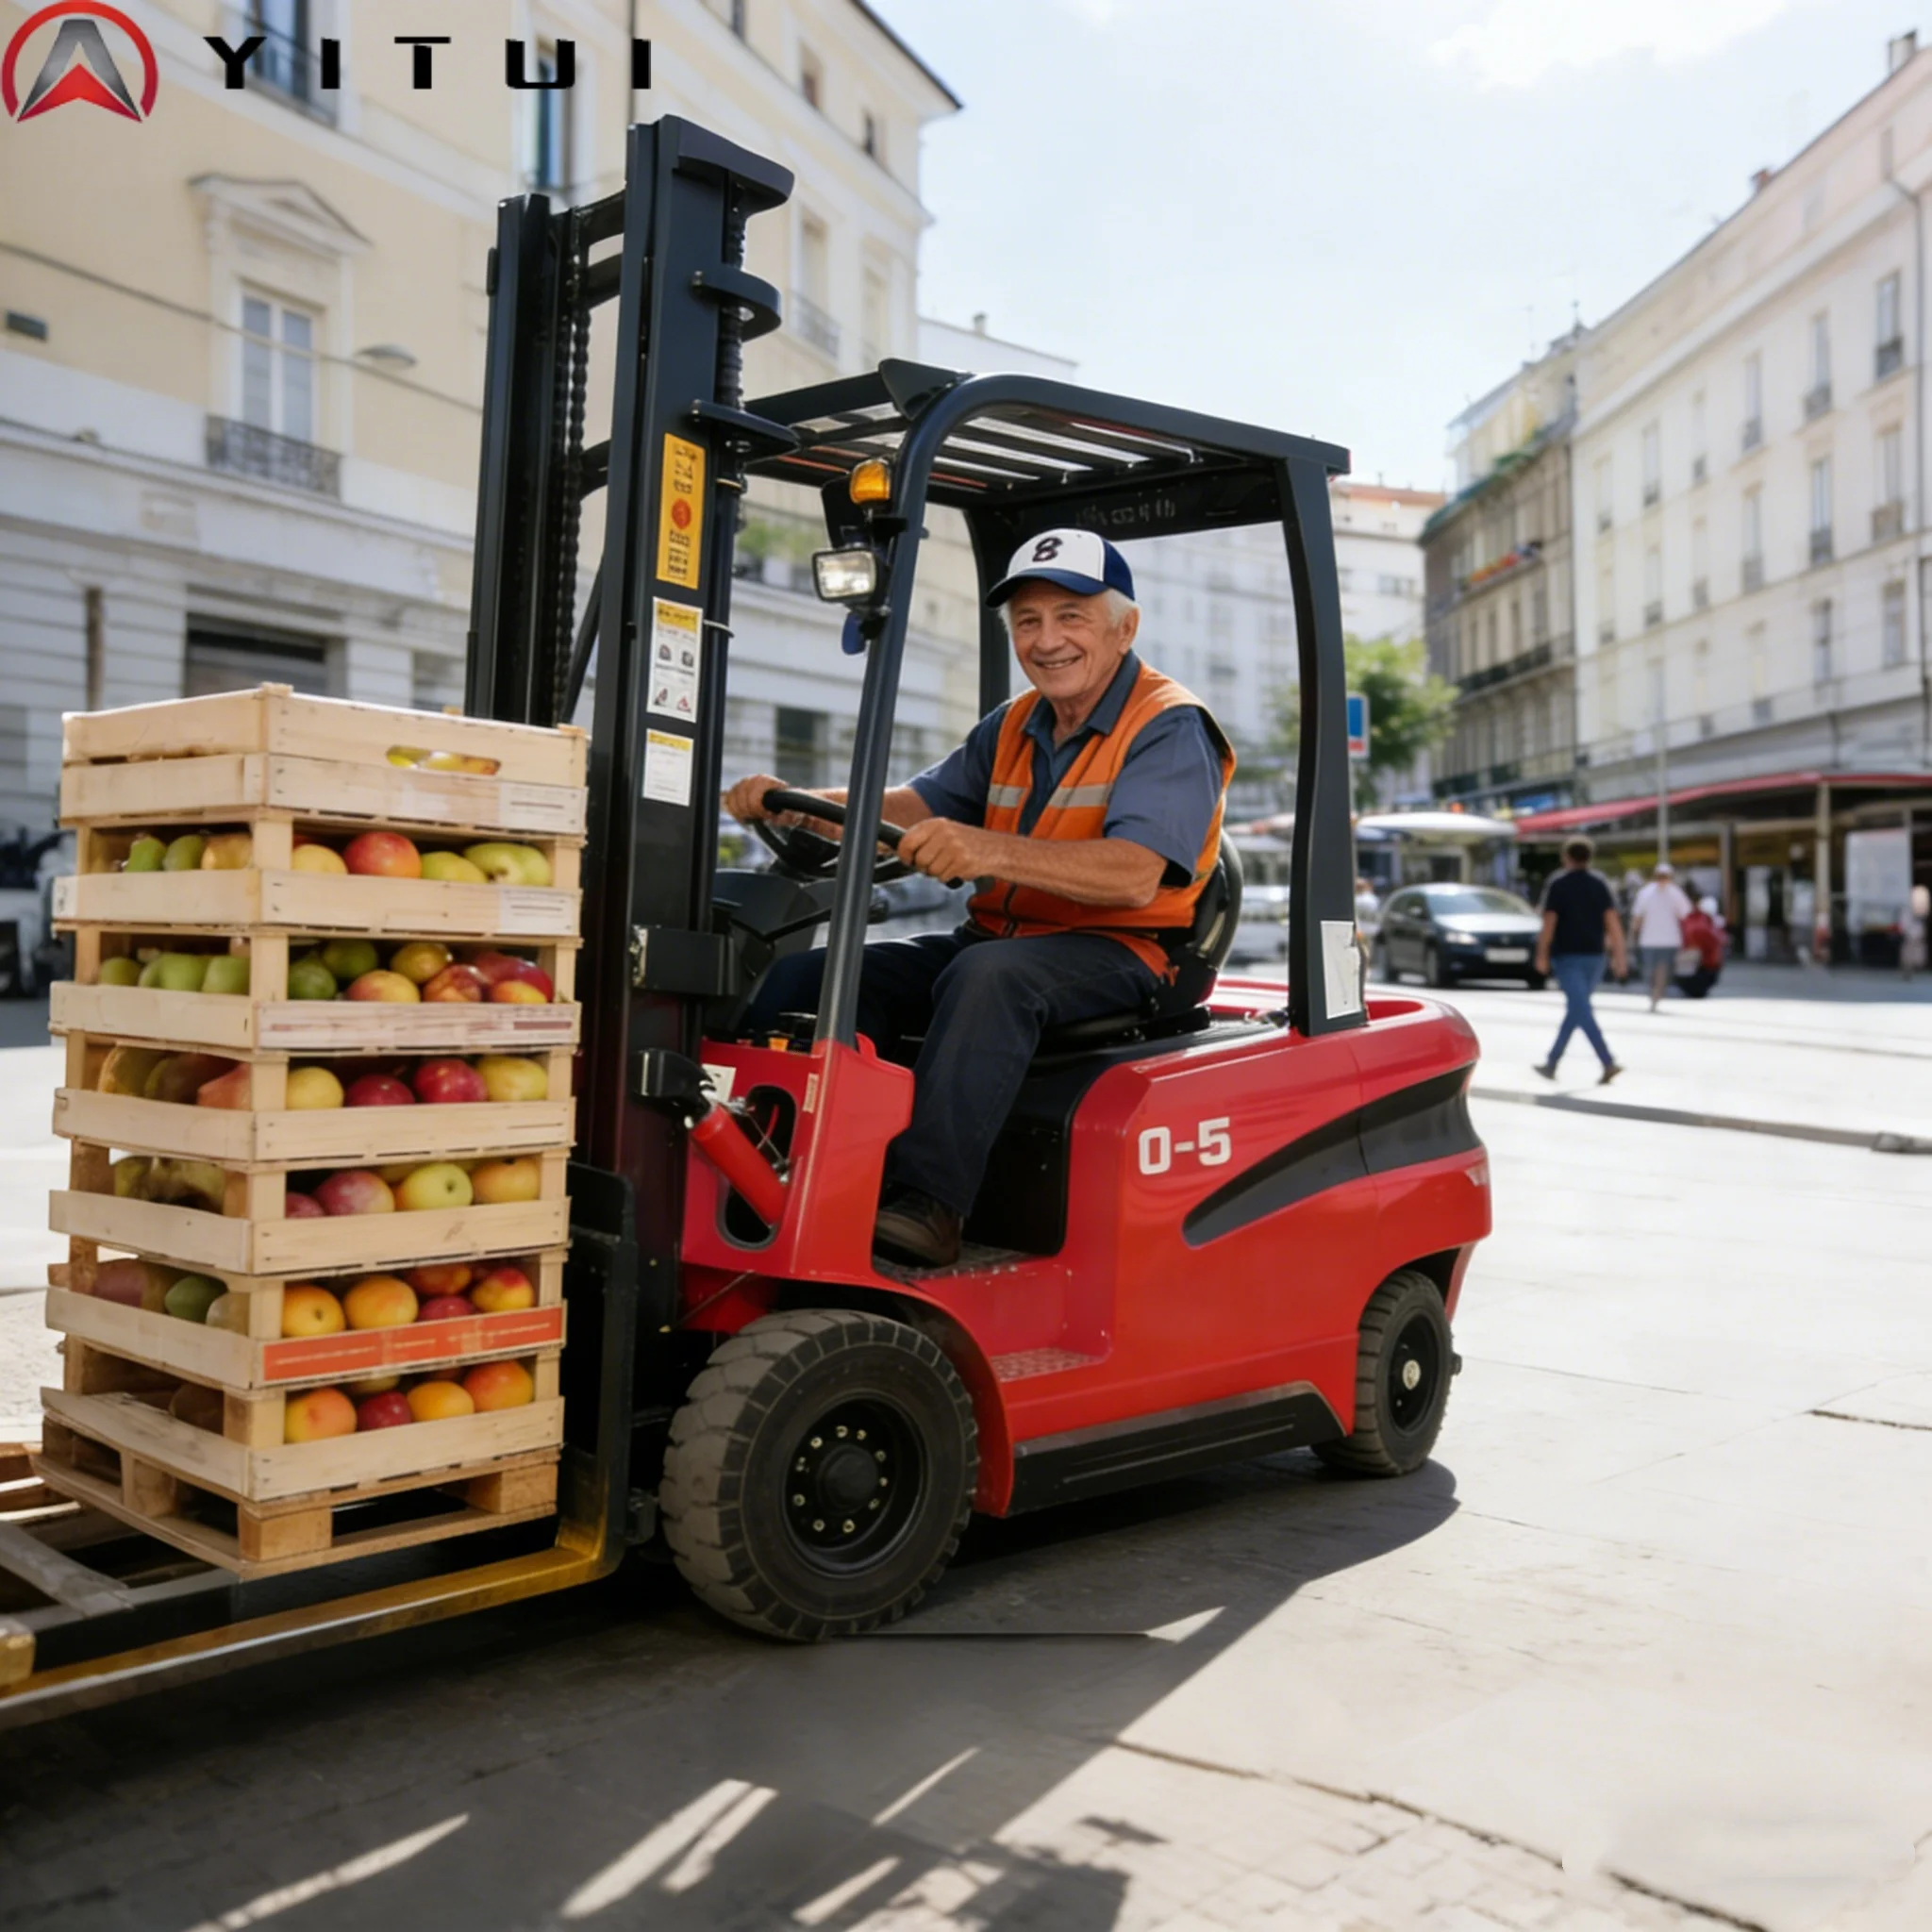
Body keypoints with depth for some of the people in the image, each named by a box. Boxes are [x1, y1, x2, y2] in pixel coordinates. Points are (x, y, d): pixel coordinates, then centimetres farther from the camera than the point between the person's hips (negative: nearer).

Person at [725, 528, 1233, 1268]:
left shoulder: (1169, 729, -8)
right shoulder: (1014, 728, 18)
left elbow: (1134, 874, -24)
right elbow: (918, 805, 10)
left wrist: (991, 851, -38)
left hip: (1115, 957, -7)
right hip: (996, 939, 8)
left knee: (989, 976, -39)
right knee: (807, 976, -8)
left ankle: (926, 1203, -41)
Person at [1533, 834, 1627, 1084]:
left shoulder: (1558, 885, -6)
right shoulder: (1600, 883, 5)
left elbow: (1549, 923, -10)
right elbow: (1612, 922, -2)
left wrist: (1542, 955, -3)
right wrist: (1618, 956, -2)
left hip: (1567, 956, -5)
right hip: (1594, 956, 5)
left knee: (1582, 1011, -10)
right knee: (1576, 1009, 16)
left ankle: (1609, 1063, -22)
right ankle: (1552, 1062, 23)